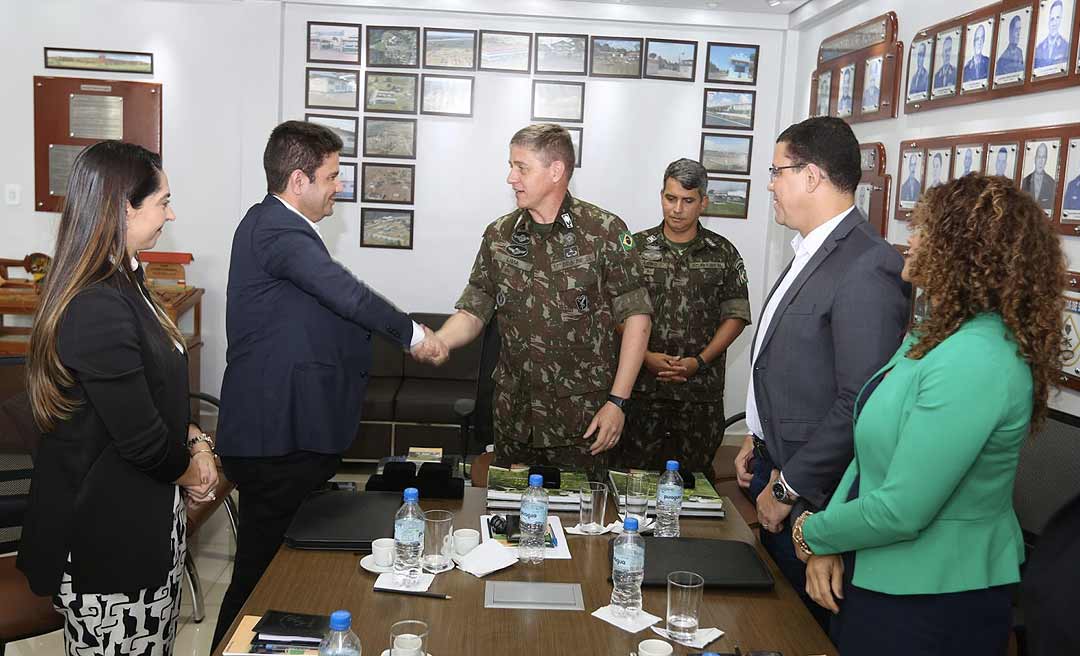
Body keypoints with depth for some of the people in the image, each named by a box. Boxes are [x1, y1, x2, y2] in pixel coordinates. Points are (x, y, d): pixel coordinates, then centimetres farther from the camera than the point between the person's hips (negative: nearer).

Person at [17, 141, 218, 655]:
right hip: (109, 536, -9)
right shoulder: (98, 309, -25)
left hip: (146, 519, 9)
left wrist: (193, 439, 1)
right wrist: (193, 471, -3)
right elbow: (140, 438, -22)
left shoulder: (121, 283, 8)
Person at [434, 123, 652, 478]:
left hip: (584, 421, -3)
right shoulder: (498, 235, 5)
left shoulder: (605, 232, -8)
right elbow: (472, 312, 8)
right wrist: (435, 342, -14)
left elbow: (636, 315, -6)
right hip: (514, 418, 4)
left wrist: (617, 402, -11)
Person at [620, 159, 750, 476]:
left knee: (694, 474, 7)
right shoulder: (636, 247, 3)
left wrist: (700, 361, -8)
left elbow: (735, 316, 4)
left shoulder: (724, 254, 5)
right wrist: (646, 356, -10)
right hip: (642, 384, 0)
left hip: (701, 388, 0)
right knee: (635, 474, 5)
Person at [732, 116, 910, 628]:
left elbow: (860, 404, -24)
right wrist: (758, 440, 12)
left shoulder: (868, 268, -22)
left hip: (810, 492, -9)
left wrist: (789, 488, -17)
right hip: (775, 470, 9)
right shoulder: (809, 253, 9)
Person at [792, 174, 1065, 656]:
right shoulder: (934, 336, 3)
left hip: (933, 608, -8)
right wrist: (828, 545, -4)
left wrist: (812, 533, -10)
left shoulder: (976, 361, -27)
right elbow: (872, 449, 8)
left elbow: (900, 511, -27)